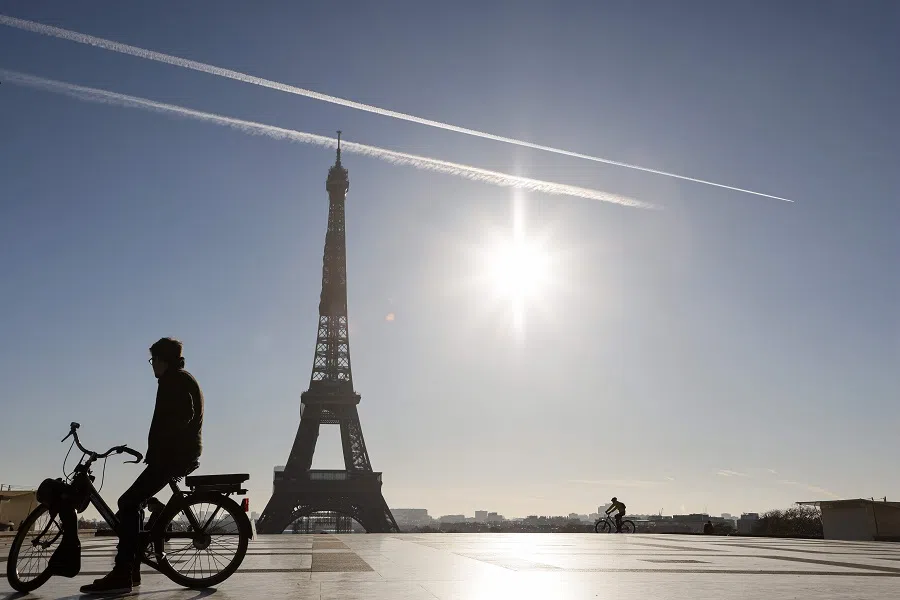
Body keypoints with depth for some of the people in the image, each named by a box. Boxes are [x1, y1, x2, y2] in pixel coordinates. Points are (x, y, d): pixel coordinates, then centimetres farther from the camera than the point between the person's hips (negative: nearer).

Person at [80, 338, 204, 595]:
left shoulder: (175, 380, -9)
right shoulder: (182, 380, 24)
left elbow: (182, 415, -23)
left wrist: (155, 451, -19)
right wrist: (154, 451, 22)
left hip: (174, 454, -11)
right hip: (183, 453, 11)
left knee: (128, 504, -13)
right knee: (133, 503, 14)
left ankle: (122, 575, -15)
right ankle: (131, 571, 14)